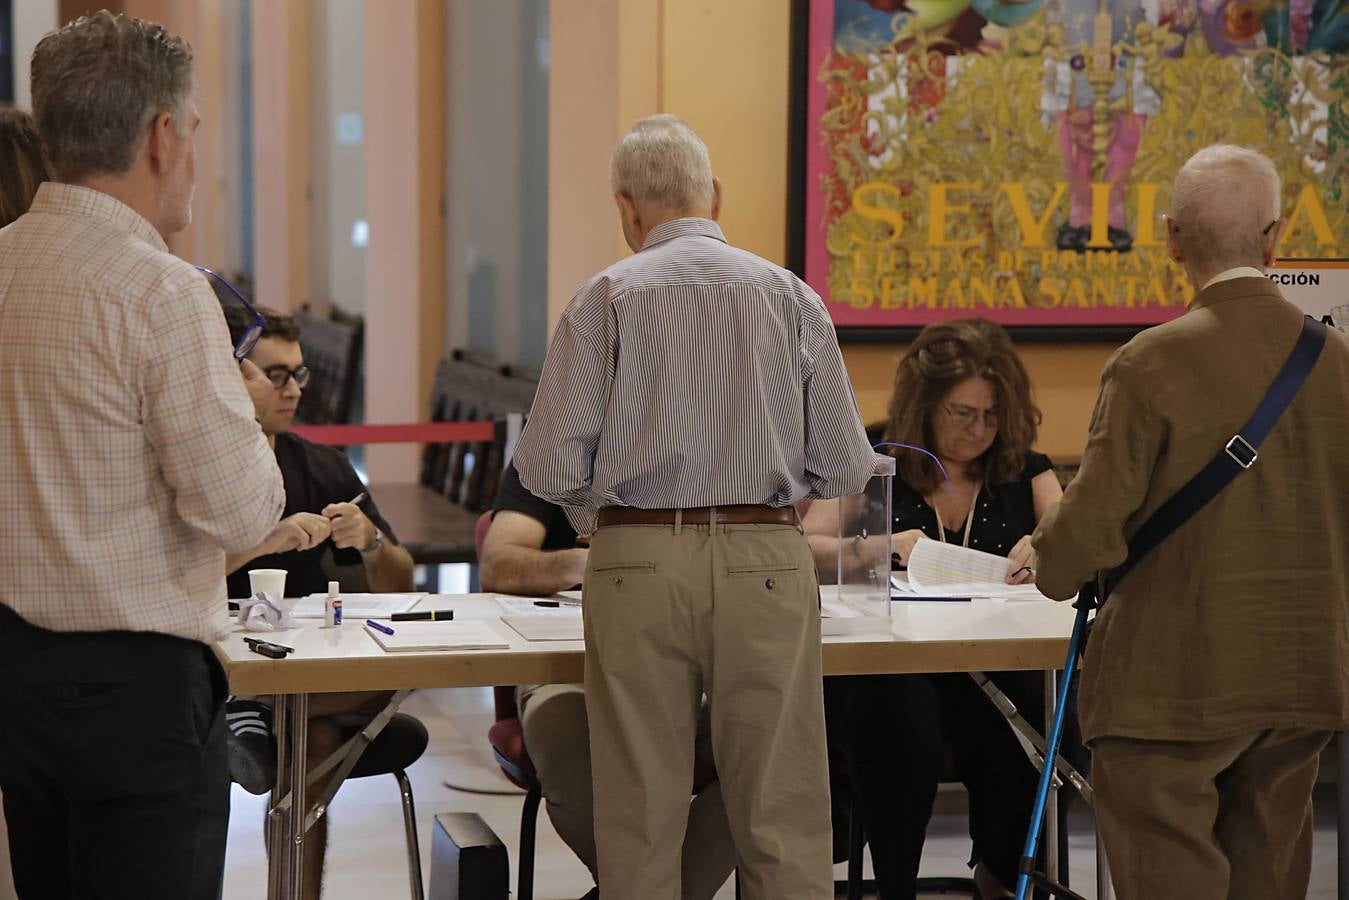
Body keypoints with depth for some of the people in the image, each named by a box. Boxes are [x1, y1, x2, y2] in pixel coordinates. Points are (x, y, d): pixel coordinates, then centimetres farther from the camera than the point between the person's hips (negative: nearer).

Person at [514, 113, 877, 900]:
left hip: (637, 562, 0)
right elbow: (846, 468, 4)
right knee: (781, 816, 4)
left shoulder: (607, 296, 0)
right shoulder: (790, 295, 4)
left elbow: (551, 464, -5)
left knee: (640, 821, 7)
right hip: (764, 561, 0)